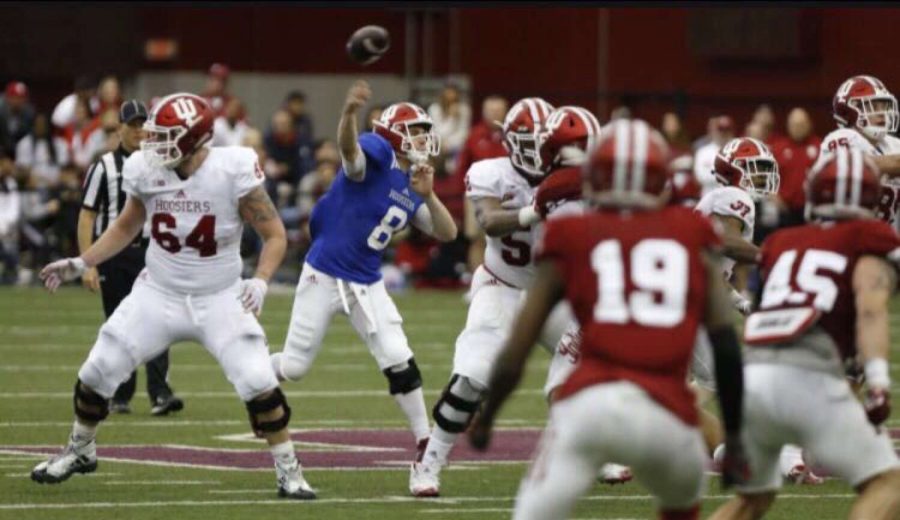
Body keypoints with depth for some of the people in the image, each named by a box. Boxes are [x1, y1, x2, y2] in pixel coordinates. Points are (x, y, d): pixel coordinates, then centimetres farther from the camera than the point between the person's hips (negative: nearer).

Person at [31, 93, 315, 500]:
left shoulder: (232, 172, -21)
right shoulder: (145, 171, -10)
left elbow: (274, 235, -11)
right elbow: (126, 227, 11)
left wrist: (260, 281, -26)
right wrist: (80, 264, 6)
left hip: (220, 300, -3)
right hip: (159, 294, 3)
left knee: (258, 383, -16)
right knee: (96, 373, 2)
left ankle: (288, 472, 2)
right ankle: (80, 451, 29)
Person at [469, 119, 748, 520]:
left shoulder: (570, 243, 17)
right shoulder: (691, 238, 19)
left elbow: (514, 354, 16)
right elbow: (726, 341, 10)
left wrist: (484, 418, 33)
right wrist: (734, 435, 16)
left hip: (590, 401, -1)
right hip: (666, 413, 1)